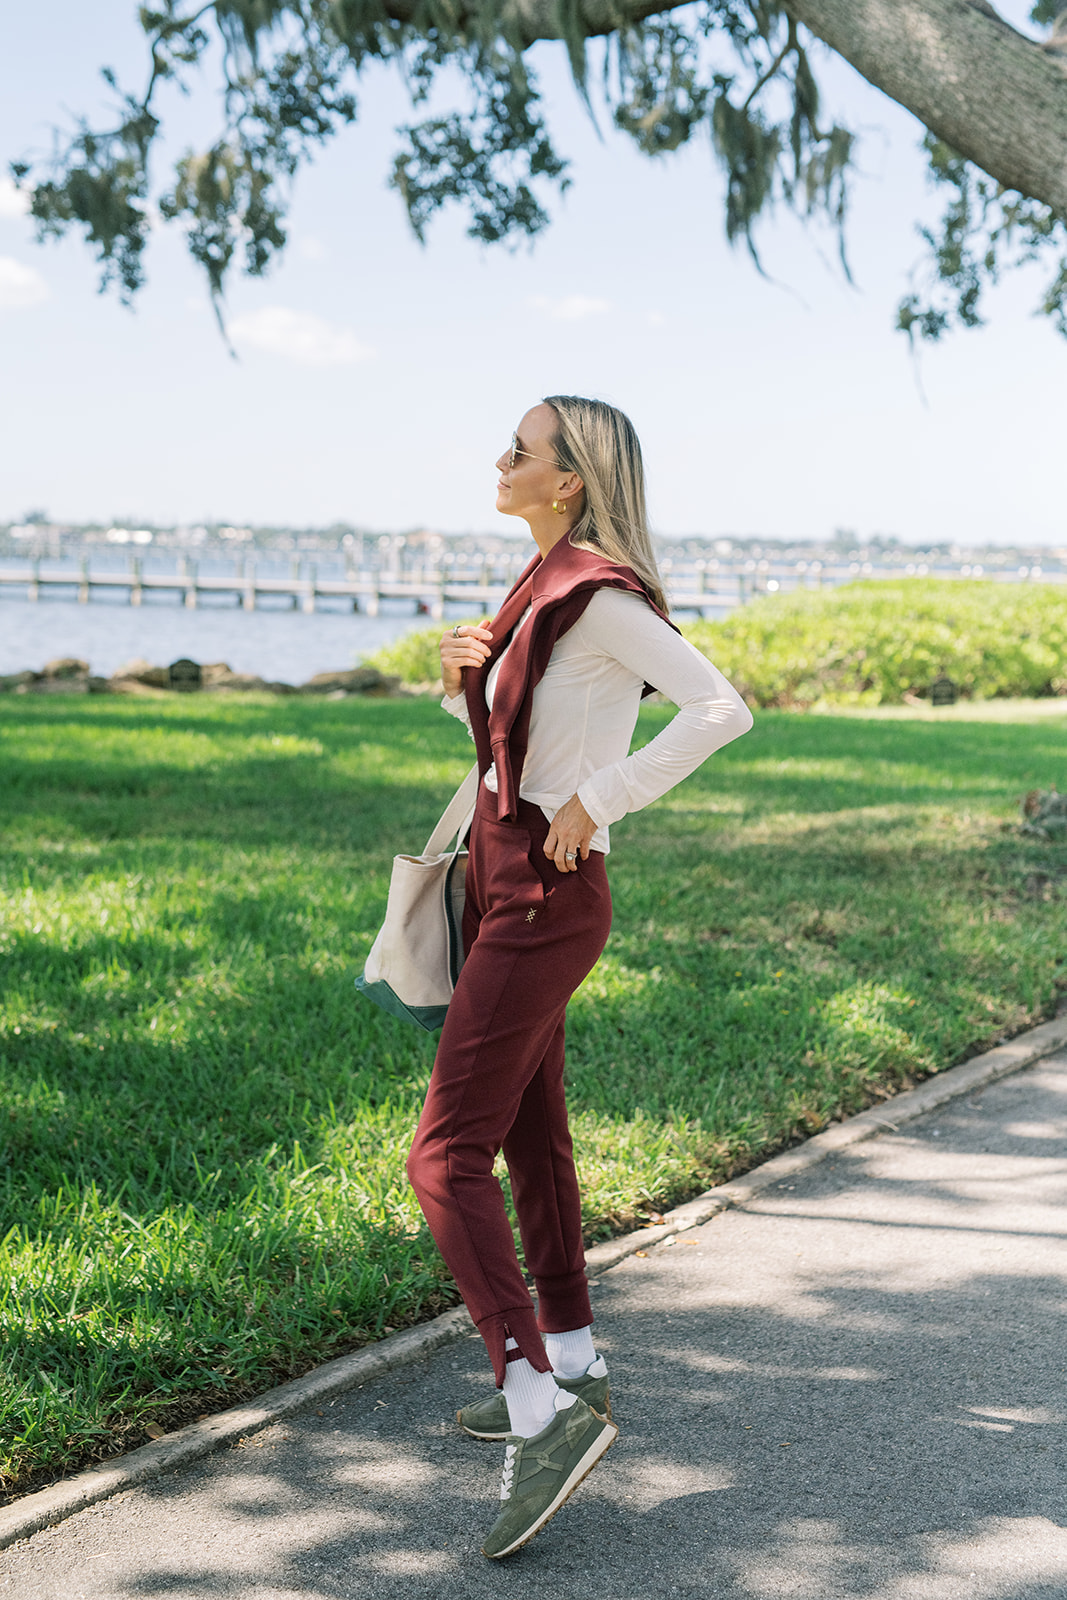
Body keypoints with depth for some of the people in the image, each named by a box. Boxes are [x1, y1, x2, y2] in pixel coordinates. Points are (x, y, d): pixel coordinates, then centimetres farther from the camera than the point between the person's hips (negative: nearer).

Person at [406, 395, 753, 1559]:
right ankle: (569, 1366, 29)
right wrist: (463, 672, 0)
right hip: (500, 883, 10)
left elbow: (722, 708, -26)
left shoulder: (602, 596, -17)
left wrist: (597, 799, -22)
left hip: (544, 898, -10)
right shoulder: (547, 584, 11)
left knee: (447, 1158, -13)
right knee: (529, 1133, 17)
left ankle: (542, 1408, -15)